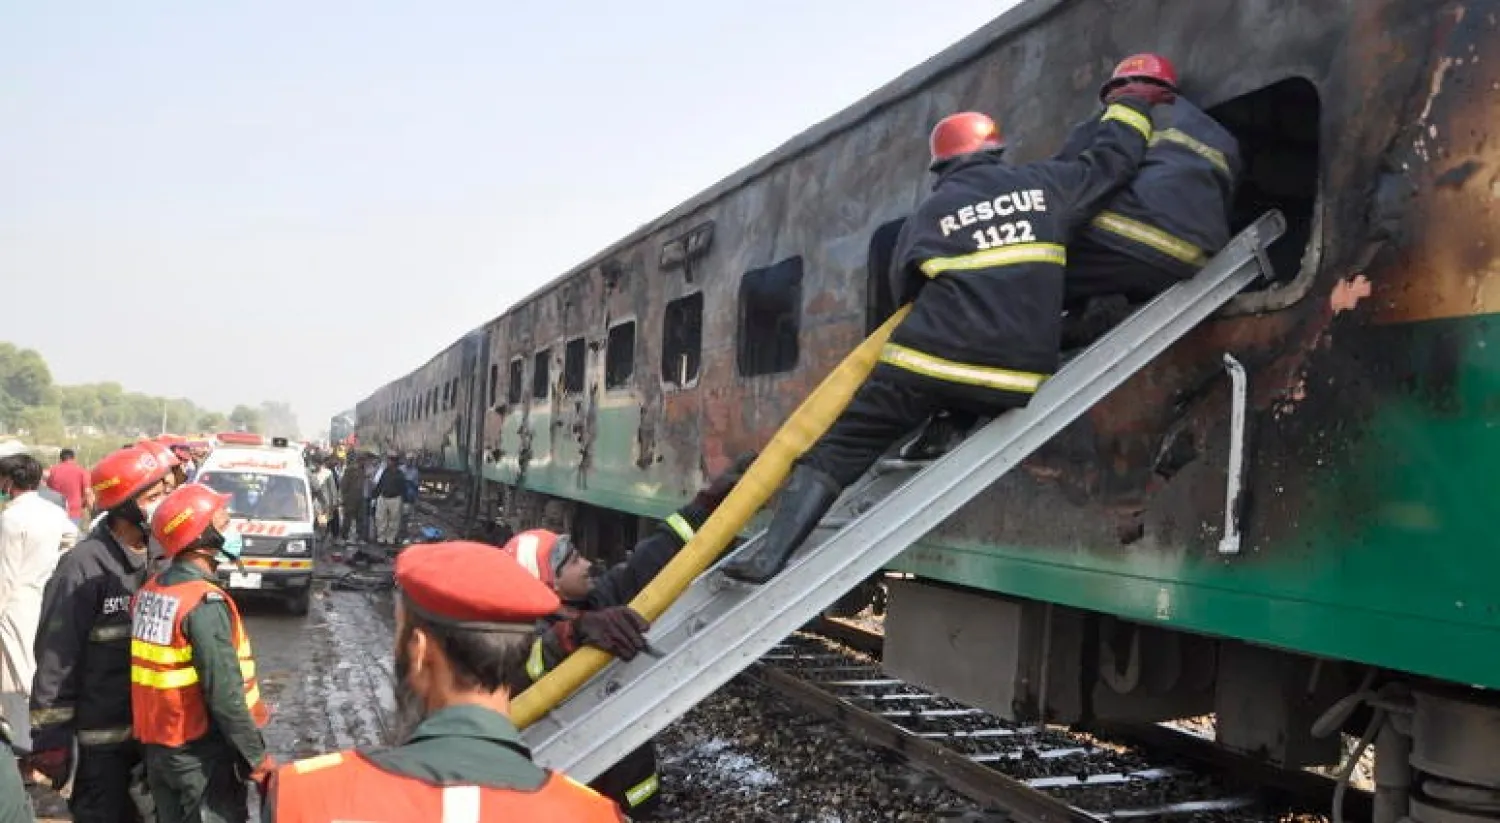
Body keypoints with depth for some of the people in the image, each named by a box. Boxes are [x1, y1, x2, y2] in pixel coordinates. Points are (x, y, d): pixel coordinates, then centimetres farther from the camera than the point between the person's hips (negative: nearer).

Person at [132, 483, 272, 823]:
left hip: (156, 745, 8)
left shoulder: (150, 591, 3)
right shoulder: (204, 603, -23)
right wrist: (257, 758, -16)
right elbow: (225, 694, -24)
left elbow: (157, 670, 10)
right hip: (201, 753, -8)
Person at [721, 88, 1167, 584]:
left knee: (836, 451, 4)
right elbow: (1111, 160, 19)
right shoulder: (1043, 185, 12)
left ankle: (771, 554, -3)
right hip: (1015, 380, 1)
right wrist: (1134, 102, 36)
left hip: (927, 363, 0)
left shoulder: (926, 215, 12)